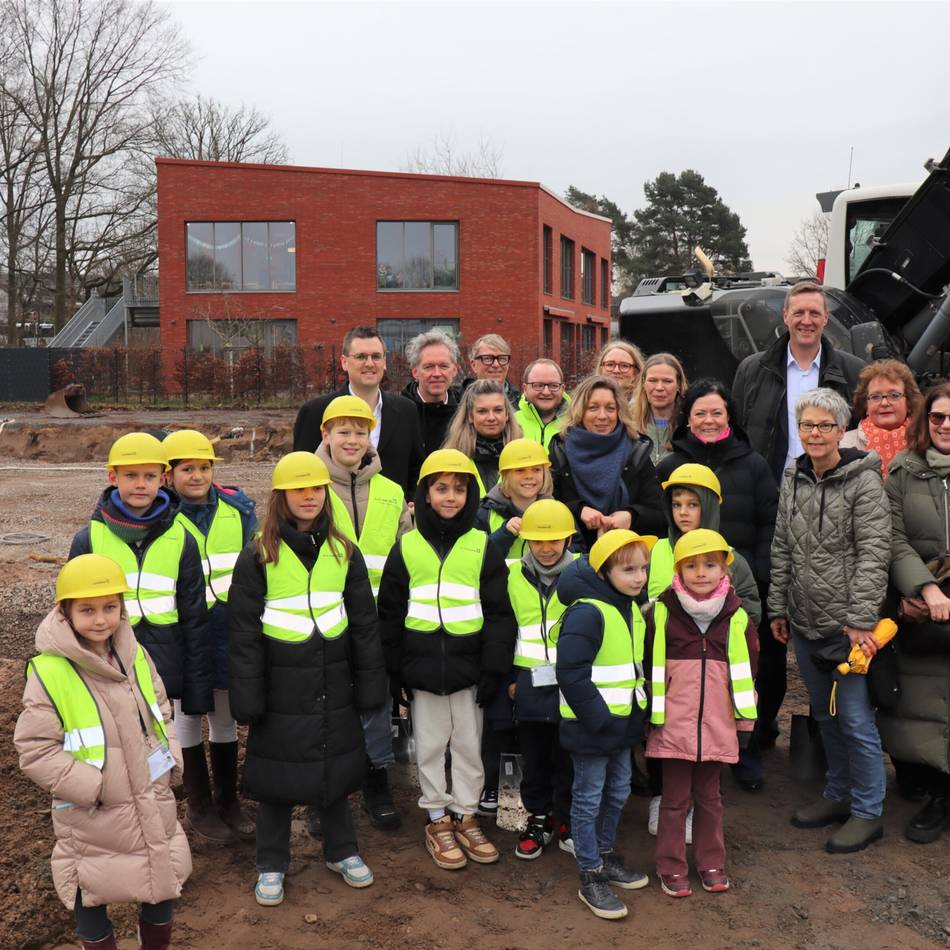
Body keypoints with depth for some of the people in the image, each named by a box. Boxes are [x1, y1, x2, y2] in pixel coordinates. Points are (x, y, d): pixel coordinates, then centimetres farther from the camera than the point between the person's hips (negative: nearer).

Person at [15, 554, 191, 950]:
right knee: (92, 901, 14)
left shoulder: (135, 655, -1)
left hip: (154, 807, 5)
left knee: (162, 887, 20)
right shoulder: (49, 673, -18)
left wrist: (171, 761, -1)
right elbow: (36, 750, -17)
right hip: (92, 819, -5)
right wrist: (92, 787, -20)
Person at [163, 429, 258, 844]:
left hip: (231, 633, 3)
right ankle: (199, 806, 27)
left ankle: (228, 800, 31)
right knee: (188, 716, 11)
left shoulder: (238, 508, 1)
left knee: (226, 716, 15)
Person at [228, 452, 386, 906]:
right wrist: (247, 698, -9)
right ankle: (271, 864, 26)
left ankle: (341, 851, 34)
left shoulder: (344, 553, 3)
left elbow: (365, 624, 6)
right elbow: (244, 633, -6)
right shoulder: (258, 556, -7)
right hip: (281, 686, -3)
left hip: (333, 685, 3)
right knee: (276, 775, 8)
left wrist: (370, 687, 4)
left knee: (336, 766, 15)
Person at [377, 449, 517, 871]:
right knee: (430, 746, 10)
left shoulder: (483, 547, 0)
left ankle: (466, 815, 28)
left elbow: (499, 612, 0)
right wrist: (393, 671, 2)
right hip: (421, 668, 0)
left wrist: (494, 669, -5)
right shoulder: (406, 548, 2)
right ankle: (437, 819, 25)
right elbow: (390, 614, 5)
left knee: (469, 745, 11)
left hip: (468, 666, 0)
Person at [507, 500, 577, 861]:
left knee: (569, 757, 8)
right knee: (534, 757, 11)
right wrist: (509, 676, 8)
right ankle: (538, 818, 26)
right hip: (530, 680, 2)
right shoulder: (514, 575, 4)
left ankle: (566, 821, 24)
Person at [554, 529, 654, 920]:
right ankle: (591, 877, 16)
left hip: (621, 723, 9)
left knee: (617, 793, 20)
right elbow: (571, 673, -26)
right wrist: (598, 718, -23)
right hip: (590, 726, -9)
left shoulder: (632, 610, 8)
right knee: (589, 799, 4)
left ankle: (604, 854, 39)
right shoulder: (587, 613, -22)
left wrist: (638, 709, 12)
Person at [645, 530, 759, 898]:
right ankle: (671, 867, 20)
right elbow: (648, 668, 1)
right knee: (675, 798, 7)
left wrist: (745, 720, 9)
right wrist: (648, 717, 2)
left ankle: (711, 862, 30)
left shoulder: (736, 617, 1)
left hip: (717, 726, 2)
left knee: (709, 796, 16)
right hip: (673, 725, -2)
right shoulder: (663, 613, -5)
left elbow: (748, 671, 9)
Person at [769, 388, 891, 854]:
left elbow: (873, 554, -14)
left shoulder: (864, 480, -10)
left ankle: (867, 812, 16)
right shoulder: (793, 479, 8)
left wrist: (860, 620, -18)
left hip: (848, 624, -6)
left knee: (856, 718, 0)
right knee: (825, 714, 18)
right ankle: (838, 795, 34)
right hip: (805, 623, 6)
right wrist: (778, 607, 11)